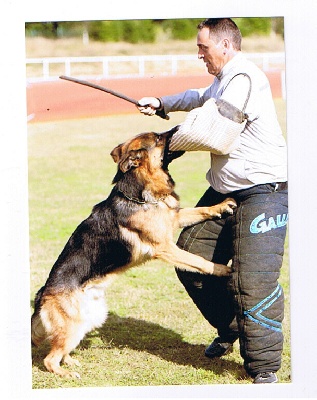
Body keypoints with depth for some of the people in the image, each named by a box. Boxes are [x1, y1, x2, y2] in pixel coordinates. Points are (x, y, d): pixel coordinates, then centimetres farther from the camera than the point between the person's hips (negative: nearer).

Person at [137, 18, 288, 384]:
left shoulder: (243, 79, -19)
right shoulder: (224, 79, 17)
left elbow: (212, 133, -24)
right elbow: (202, 99, 41)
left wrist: (169, 142, -8)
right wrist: (162, 104, 31)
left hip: (261, 192, -11)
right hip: (224, 190, 11)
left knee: (253, 279, -16)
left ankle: (264, 369, -7)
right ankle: (230, 329, 30)